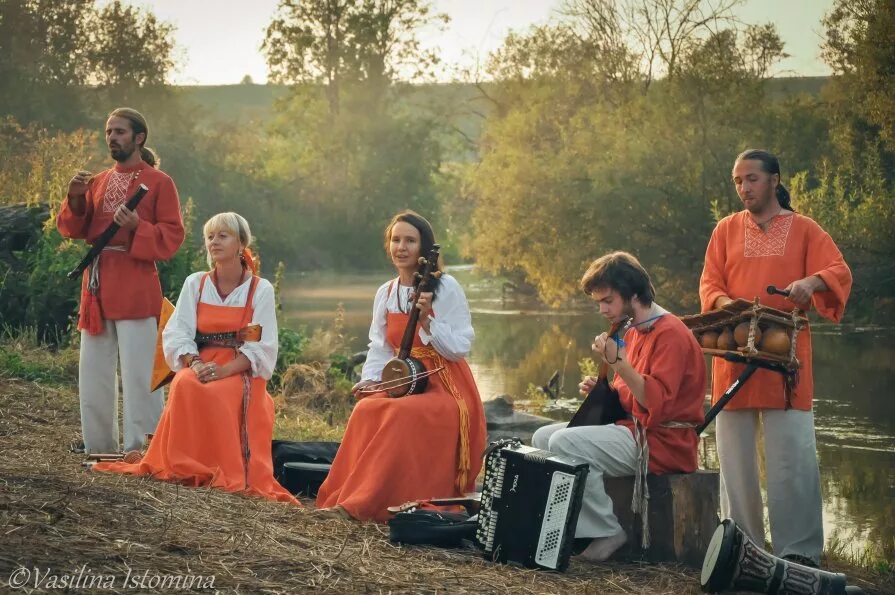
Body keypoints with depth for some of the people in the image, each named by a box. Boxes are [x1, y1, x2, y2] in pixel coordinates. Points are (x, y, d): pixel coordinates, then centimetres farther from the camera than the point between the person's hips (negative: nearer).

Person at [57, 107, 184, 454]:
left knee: (138, 374, -8)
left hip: (135, 291, -6)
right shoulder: (98, 182, 16)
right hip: (97, 288, 6)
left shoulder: (159, 183, 1)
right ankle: (99, 449, 18)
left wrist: (138, 227, -20)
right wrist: (75, 199, -6)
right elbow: (72, 230, 12)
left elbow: (172, 237, -4)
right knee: (93, 374, 9)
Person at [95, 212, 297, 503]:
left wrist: (224, 370, -21)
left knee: (218, 395, -35)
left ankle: (228, 472, -24)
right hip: (200, 366, 2)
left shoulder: (261, 290, 3)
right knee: (186, 387, -32)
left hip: (241, 373, -2)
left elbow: (262, 348, -4)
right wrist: (195, 364, -18)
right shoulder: (195, 284, 10)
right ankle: (186, 466, -25)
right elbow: (177, 334, 3)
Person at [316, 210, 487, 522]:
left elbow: (460, 348, -10)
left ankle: (365, 502, -31)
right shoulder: (385, 293, 10)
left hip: (445, 386, -5)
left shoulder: (446, 288, -6)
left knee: (401, 414, -34)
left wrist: (426, 320, -22)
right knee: (367, 410, -28)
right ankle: (345, 496, -21)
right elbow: (379, 349, 13)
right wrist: (370, 379, -6)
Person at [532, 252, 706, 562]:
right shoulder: (634, 333, 16)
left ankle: (607, 532, -15)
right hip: (631, 428, 10)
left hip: (662, 441, -10)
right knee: (542, 437, 8)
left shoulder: (670, 333, -15)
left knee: (565, 443, -25)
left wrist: (617, 361, -29)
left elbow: (657, 403, -25)